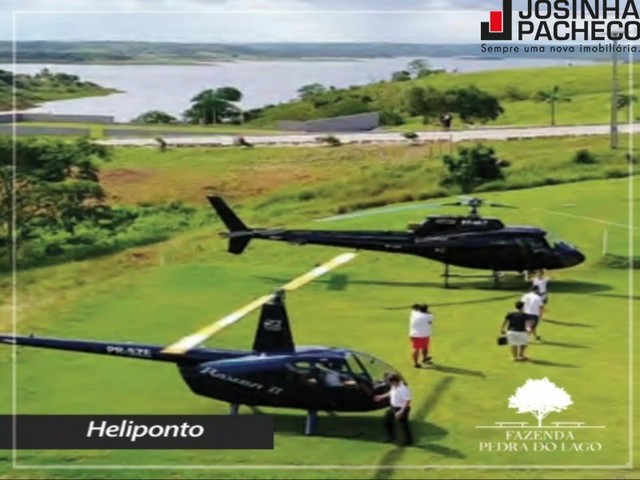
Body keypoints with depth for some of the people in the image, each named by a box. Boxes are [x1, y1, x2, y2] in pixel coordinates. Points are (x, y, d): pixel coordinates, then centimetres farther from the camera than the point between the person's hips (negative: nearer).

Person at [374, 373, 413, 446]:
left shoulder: (403, 389, -30)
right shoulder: (394, 386, -2)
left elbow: (407, 401, -30)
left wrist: (401, 411, -31)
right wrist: (382, 397, 25)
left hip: (401, 409, -10)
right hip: (393, 407, 10)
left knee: (404, 424, 5)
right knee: (387, 420, 19)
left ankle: (409, 440, 23)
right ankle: (391, 437, 36)